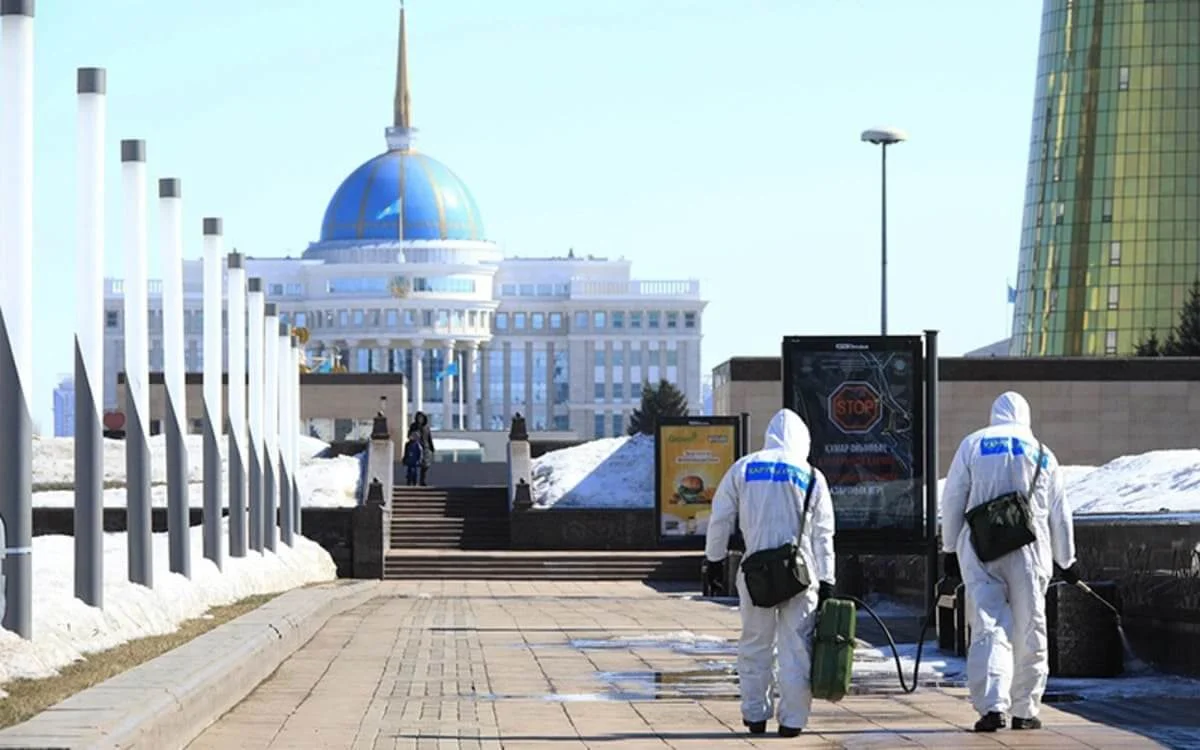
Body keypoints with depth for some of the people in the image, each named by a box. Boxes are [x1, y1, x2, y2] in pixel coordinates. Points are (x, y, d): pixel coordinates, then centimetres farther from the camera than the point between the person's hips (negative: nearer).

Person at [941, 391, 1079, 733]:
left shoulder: (972, 445, 6)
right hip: (1029, 551, 1)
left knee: (988, 627, -4)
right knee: (1029, 630, 10)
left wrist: (950, 548, 15)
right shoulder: (1042, 454, 11)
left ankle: (992, 705, -20)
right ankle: (1024, 710, 13)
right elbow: (1059, 514, 15)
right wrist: (1066, 561, 24)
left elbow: (952, 501, 6)